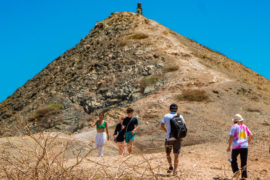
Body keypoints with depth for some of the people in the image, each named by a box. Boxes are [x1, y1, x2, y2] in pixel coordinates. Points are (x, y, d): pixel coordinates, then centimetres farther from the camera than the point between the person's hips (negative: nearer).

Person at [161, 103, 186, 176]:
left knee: (168, 153, 19)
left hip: (169, 138, -1)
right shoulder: (180, 116, 2)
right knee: (176, 155, 4)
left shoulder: (166, 116, 1)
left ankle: (170, 166, 5)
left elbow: (162, 126, -8)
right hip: (178, 138, 1)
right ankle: (175, 170, 0)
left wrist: (167, 131, 9)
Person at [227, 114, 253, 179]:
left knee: (234, 159, 20)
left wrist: (229, 146, -8)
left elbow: (231, 137, -13)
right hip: (245, 146, 4)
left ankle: (236, 170, 3)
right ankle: (244, 176, 4)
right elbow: (250, 135, 14)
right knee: (244, 161, 9)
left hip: (236, 147, -3)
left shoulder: (234, 127, -6)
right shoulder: (245, 127, 9)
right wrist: (247, 143, 26)